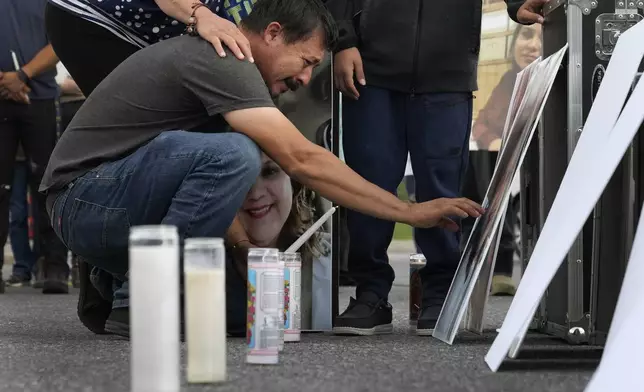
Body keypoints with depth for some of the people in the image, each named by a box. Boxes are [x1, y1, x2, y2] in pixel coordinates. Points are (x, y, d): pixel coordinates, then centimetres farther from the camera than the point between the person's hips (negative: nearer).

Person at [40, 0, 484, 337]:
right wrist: (410, 212, -22)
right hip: (86, 199, -9)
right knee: (231, 154, -31)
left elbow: (208, 185, 14)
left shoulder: (215, 62, 13)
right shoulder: (221, 60, -18)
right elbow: (303, 161, -26)